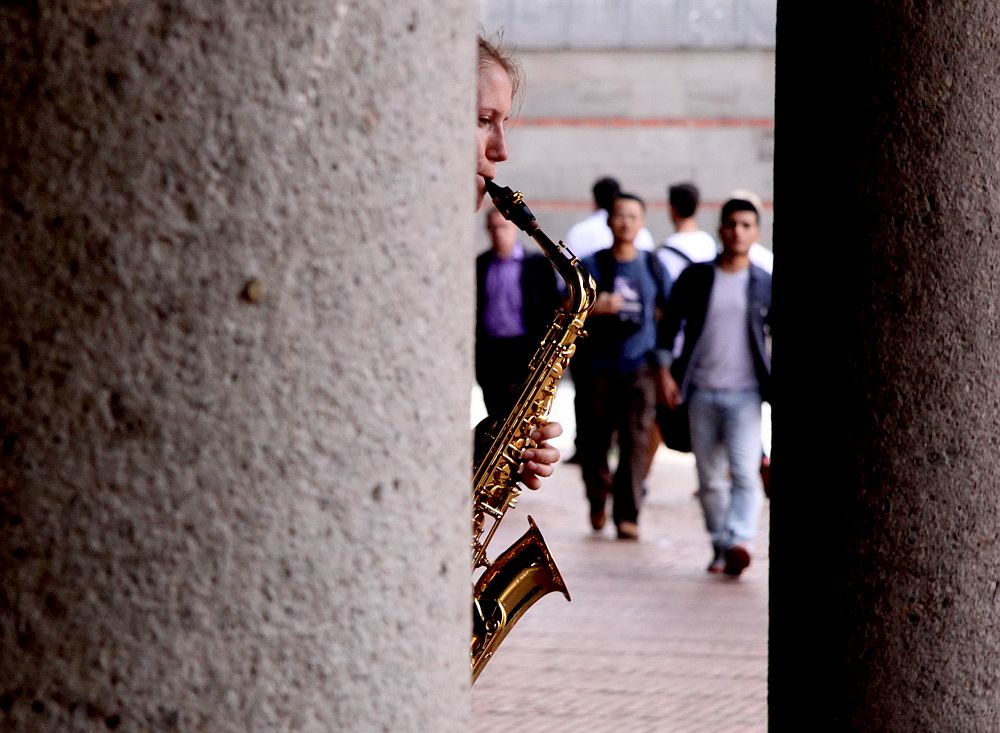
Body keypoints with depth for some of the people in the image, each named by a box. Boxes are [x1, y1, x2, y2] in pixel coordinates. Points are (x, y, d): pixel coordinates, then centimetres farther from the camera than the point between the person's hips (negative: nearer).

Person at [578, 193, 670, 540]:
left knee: (635, 442, -8)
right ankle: (598, 500, 27)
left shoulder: (652, 266, 9)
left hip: (640, 368, 0)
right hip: (599, 366, 0)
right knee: (595, 440, 3)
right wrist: (594, 308, -15)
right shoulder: (591, 265, 6)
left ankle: (627, 515, -5)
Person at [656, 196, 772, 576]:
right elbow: (669, 324, 8)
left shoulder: (765, 285, 5)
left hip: (745, 394, -1)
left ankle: (739, 542, -30)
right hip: (701, 392, 2)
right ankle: (720, 548, 16)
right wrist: (664, 372, -1)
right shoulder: (695, 277, 6)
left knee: (745, 472, -18)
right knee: (710, 478, 6)